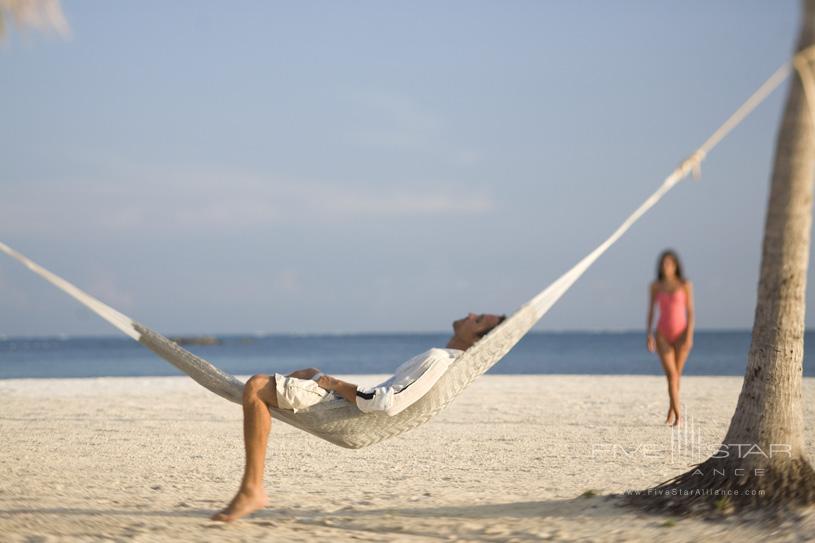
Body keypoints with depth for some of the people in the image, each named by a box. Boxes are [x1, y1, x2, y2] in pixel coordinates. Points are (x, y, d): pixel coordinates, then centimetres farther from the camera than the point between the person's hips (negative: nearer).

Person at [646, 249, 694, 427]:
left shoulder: (685, 285, -3)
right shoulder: (656, 286, 4)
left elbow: (690, 312, -5)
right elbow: (651, 310, 8)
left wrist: (689, 336, -13)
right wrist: (649, 334, 1)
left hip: (681, 334, -1)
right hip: (663, 335, 1)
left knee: (676, 375, 8)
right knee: (671, 375, -12)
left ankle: (671, 411, 30)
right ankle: (678, 416, -15)